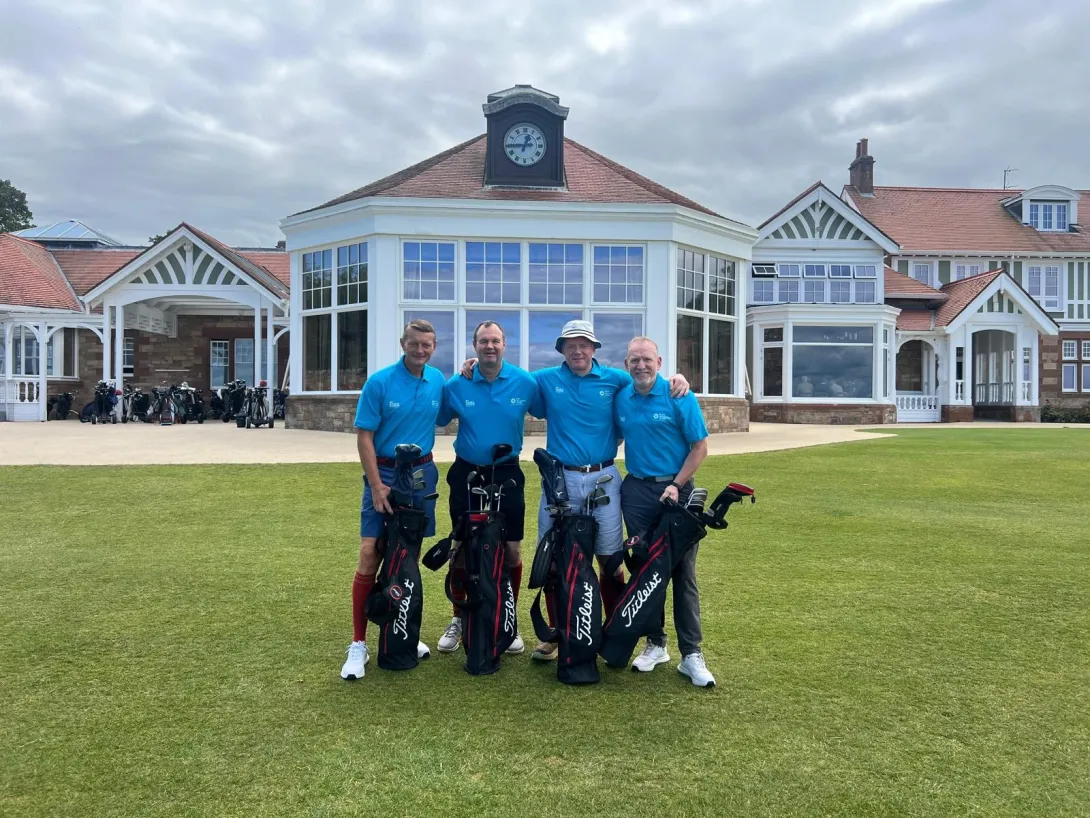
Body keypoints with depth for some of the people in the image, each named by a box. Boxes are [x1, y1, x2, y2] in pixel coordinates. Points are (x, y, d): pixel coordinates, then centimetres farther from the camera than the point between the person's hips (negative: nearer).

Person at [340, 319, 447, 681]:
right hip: (385, 473, -4)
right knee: (370, 556, -8)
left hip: (422, 474, 4)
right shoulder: (379, 382, -10)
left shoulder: (438, 380, 3)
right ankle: (358, 644, 1)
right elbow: (364, 437, -10)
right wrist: (377, 485, -15)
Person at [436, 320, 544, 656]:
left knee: (512, 550, 3)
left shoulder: (525, 383, -6)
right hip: (466, 474, 1)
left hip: (507, 475, 0)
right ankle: (458, 619, 26)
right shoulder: (456, 385, -5)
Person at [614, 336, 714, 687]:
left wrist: (676, 485, -14)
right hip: (636, 492, 3)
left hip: (676, 490, -3)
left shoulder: (679, 397, -7)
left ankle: (691, 654, 6)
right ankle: (655, 644, 22)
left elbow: (700, 447, -6)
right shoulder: (620, 399, 4)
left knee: (683, 571, 0)